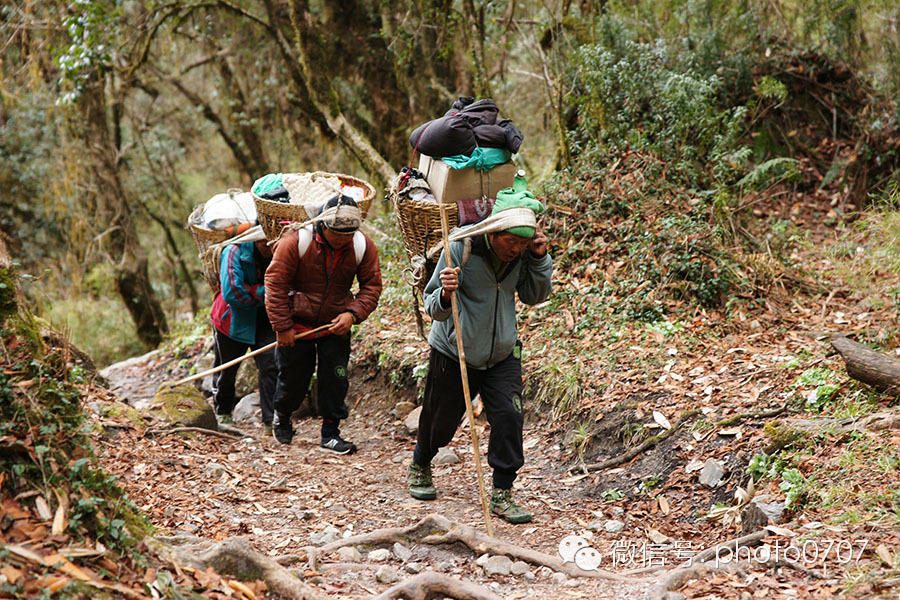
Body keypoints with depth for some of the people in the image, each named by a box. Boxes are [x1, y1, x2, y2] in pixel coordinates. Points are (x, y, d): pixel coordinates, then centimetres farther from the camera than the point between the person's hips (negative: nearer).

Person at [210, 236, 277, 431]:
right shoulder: (235, 252, -21)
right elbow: (232, 294, -29)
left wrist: (253, 290, -25)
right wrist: (263, 296, -19)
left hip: (264, 322, 2)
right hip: (234, 320, -1)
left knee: (270, 366, -12)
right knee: (226, 369, 14)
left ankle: (271, 419, -7)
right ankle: (222, 412, 38)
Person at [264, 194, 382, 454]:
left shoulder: (363, 246, -12)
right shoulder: (296, 241, -21)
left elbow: (372, 285, -2)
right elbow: (275, 283, -16)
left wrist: (353, 313, -19)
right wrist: (283, 327, -15)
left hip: (336, 324, 2)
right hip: (297, 323, -2)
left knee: (335, 378, -4)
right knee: (294, 376, 8)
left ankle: (330, 433, 10)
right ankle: (281, 416, 38)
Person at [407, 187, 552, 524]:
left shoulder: (523, 252, -11)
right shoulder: (461, 247, -24)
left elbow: (535, 297, 1)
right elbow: (434, 309, -20)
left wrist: (539, 260, -15)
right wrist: (444, 295, -44)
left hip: (502, 354, 3)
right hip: (453, 353, -3)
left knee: (509, 416, -12)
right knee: (440, 420, 13)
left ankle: (502, 494, 0)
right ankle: (419, 467, 44)